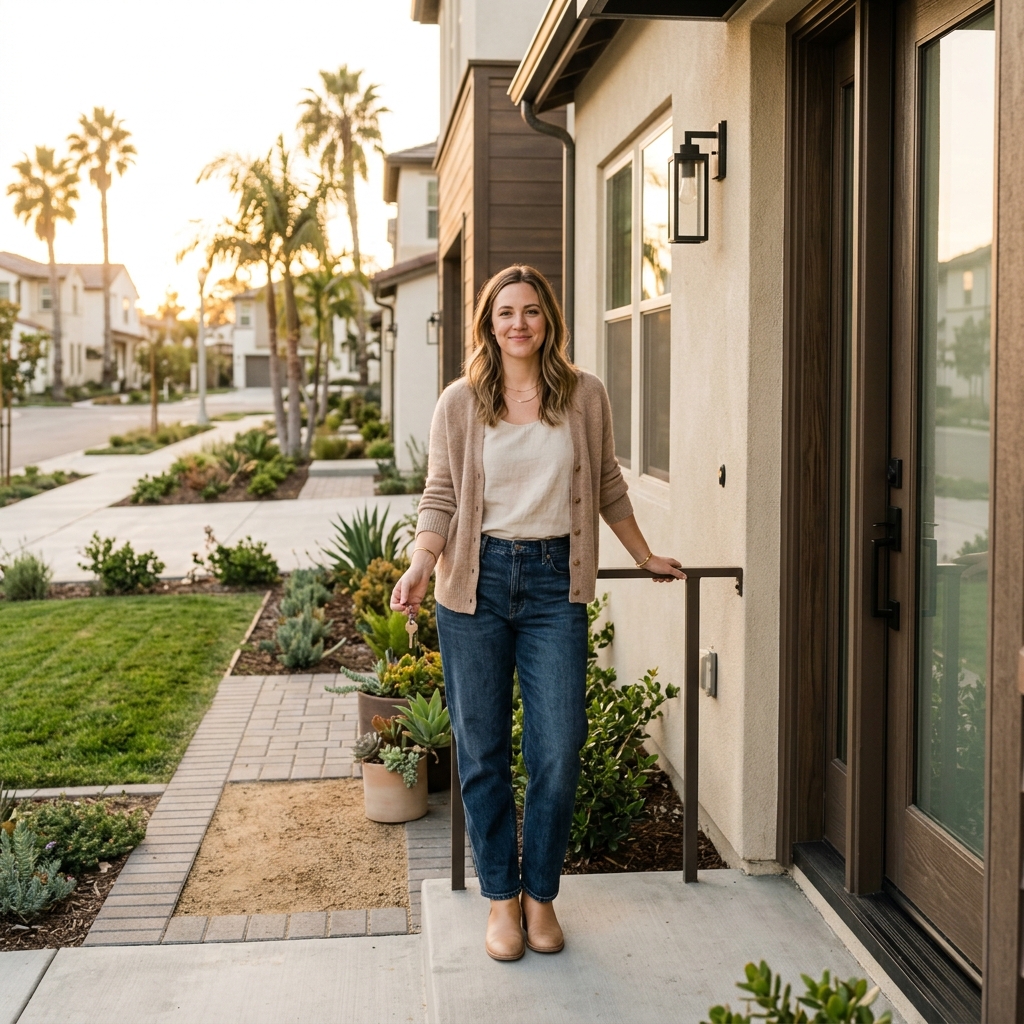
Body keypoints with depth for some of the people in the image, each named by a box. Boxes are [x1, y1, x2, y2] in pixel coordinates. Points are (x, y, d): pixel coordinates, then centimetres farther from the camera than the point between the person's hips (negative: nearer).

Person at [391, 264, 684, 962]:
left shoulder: (586, 396, 4)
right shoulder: (460, 403, 2)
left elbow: (607, 486, 16)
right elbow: (440, 497, 2)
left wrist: (645, 556, 22)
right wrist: (421, 564, -14)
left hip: (555, 582, 0)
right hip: (477, 581, 0)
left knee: (558, 751, -2)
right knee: (483, 752, 6)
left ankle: (541, 894, 19)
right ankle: (502, 897, 22)